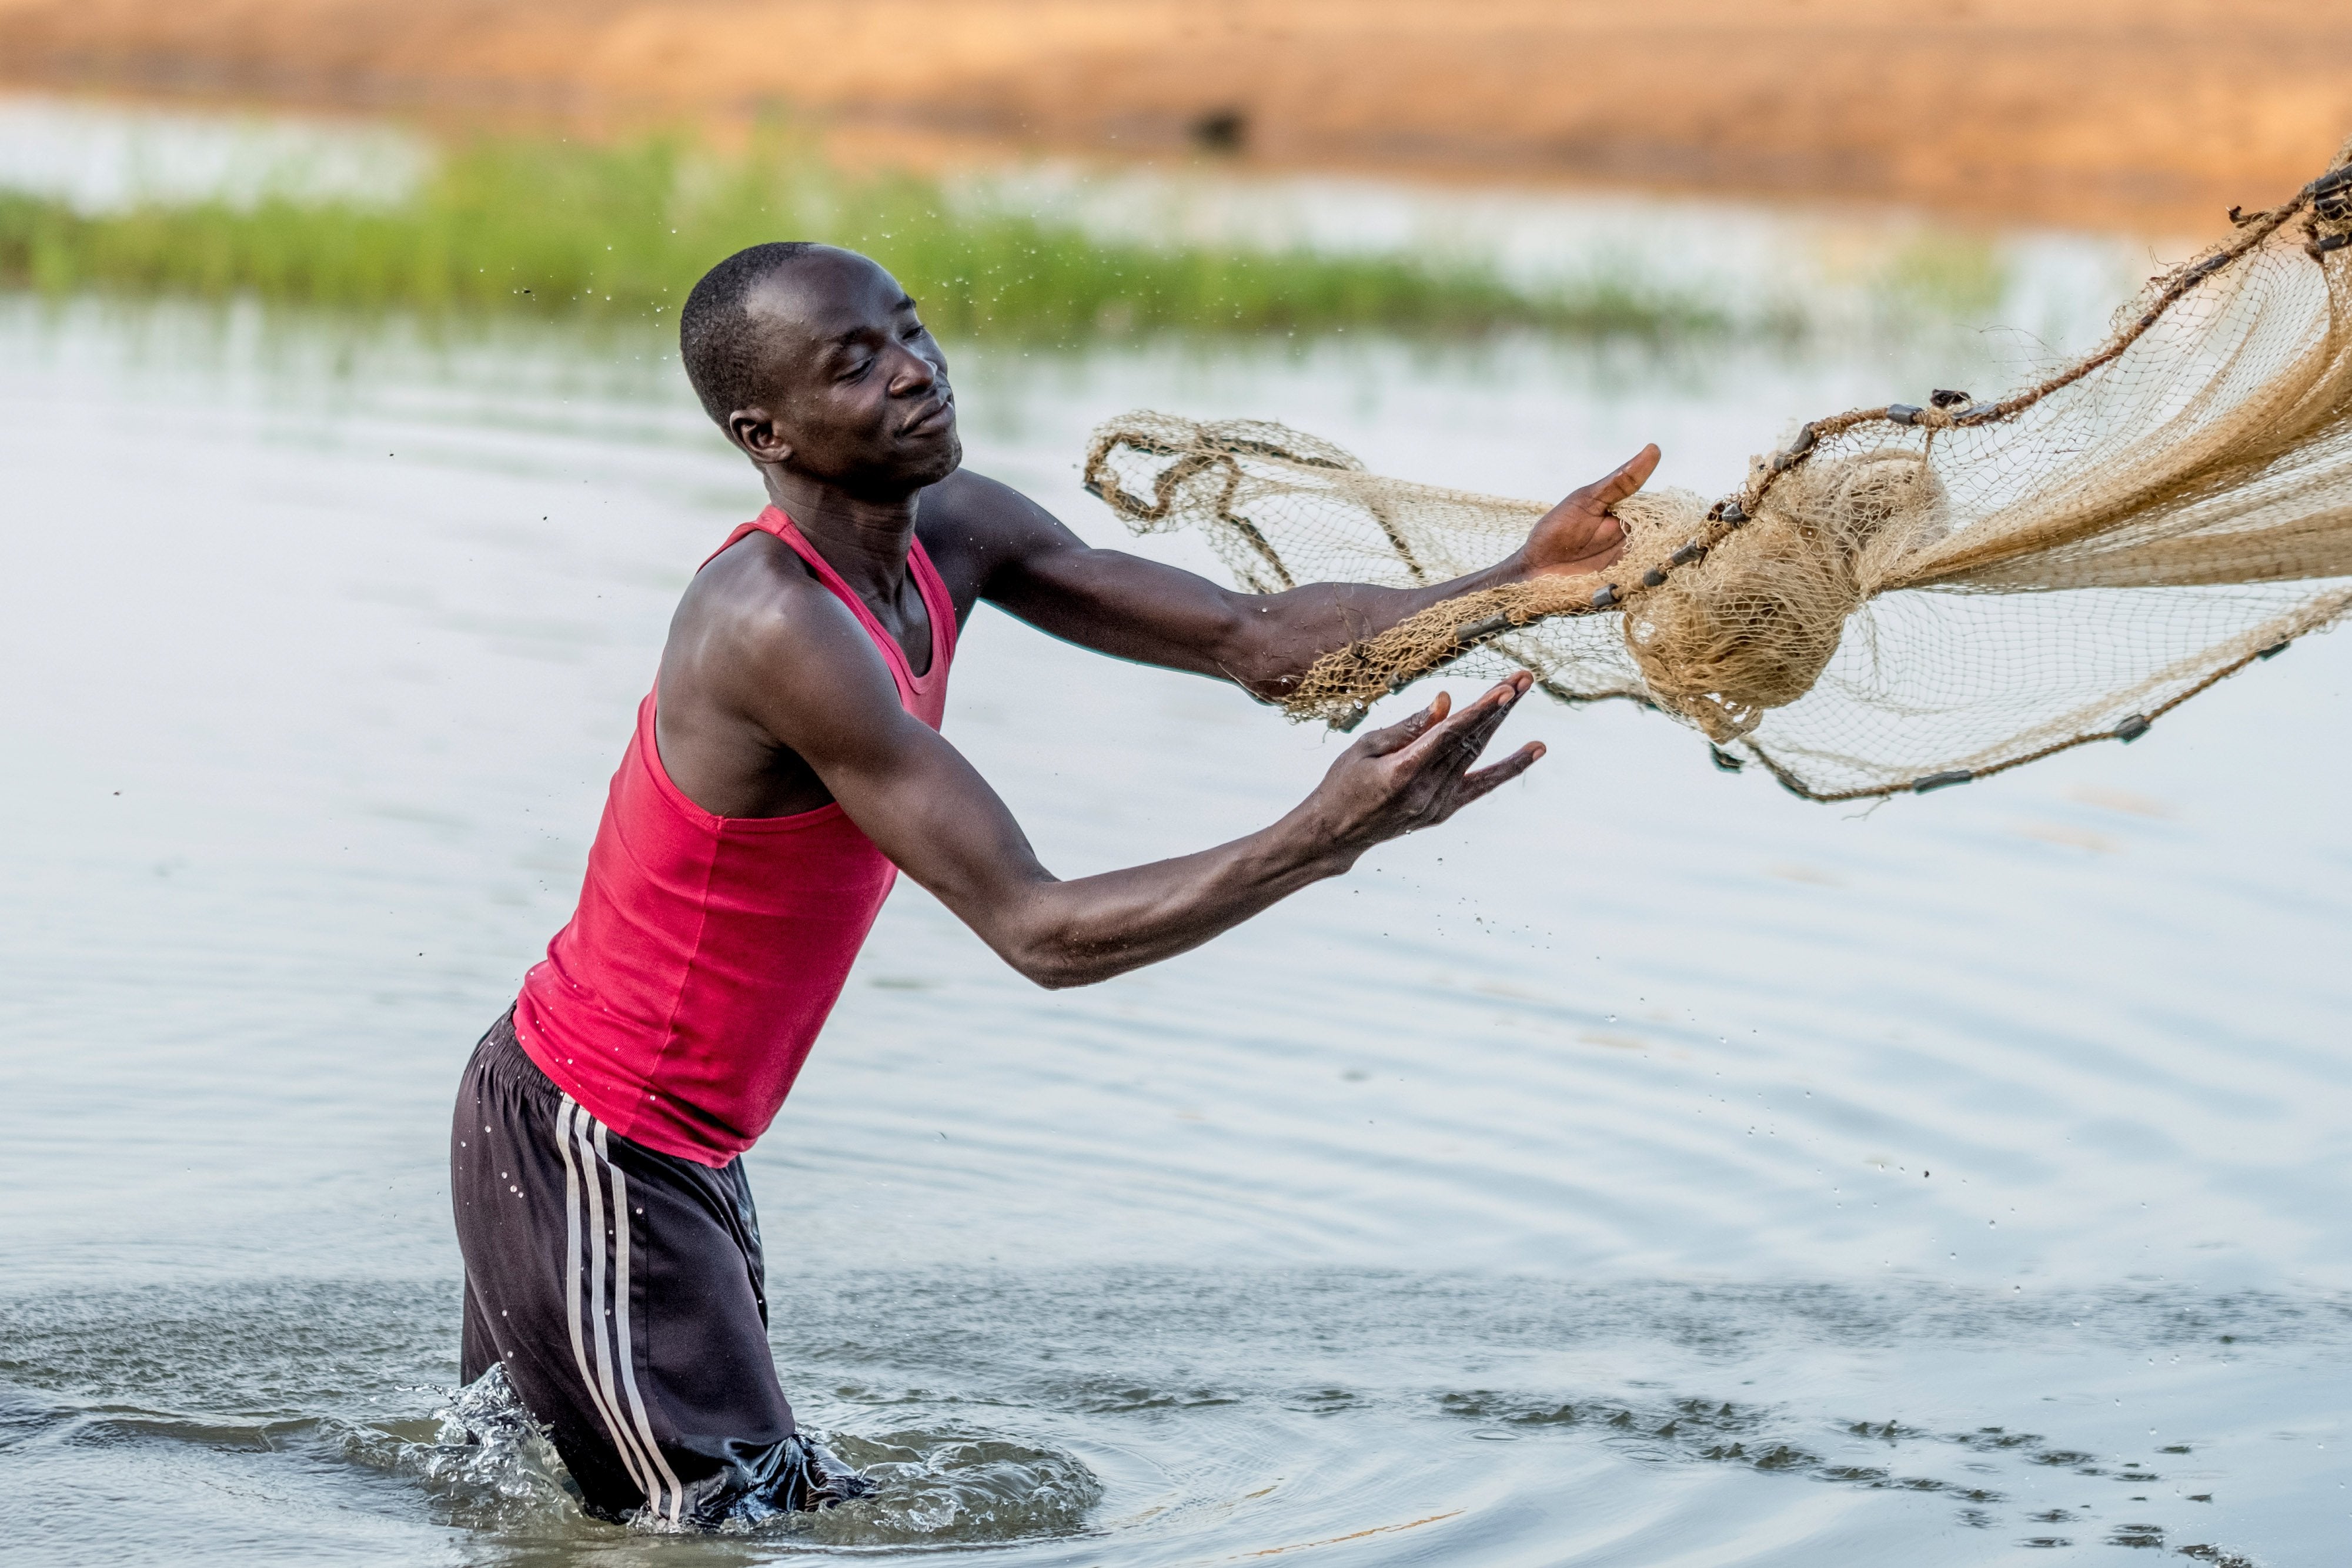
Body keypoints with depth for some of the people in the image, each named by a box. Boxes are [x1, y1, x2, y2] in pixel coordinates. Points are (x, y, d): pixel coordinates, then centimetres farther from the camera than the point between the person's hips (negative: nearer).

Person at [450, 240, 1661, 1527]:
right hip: (584, 1149, -10)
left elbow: (1254, 640, -2)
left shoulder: (952, 537, -3)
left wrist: (1519, 582, -15)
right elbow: (1037, 932, -32)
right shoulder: (778, 624, -32)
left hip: (683, 1147, 10)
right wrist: (1322, 839, -40)